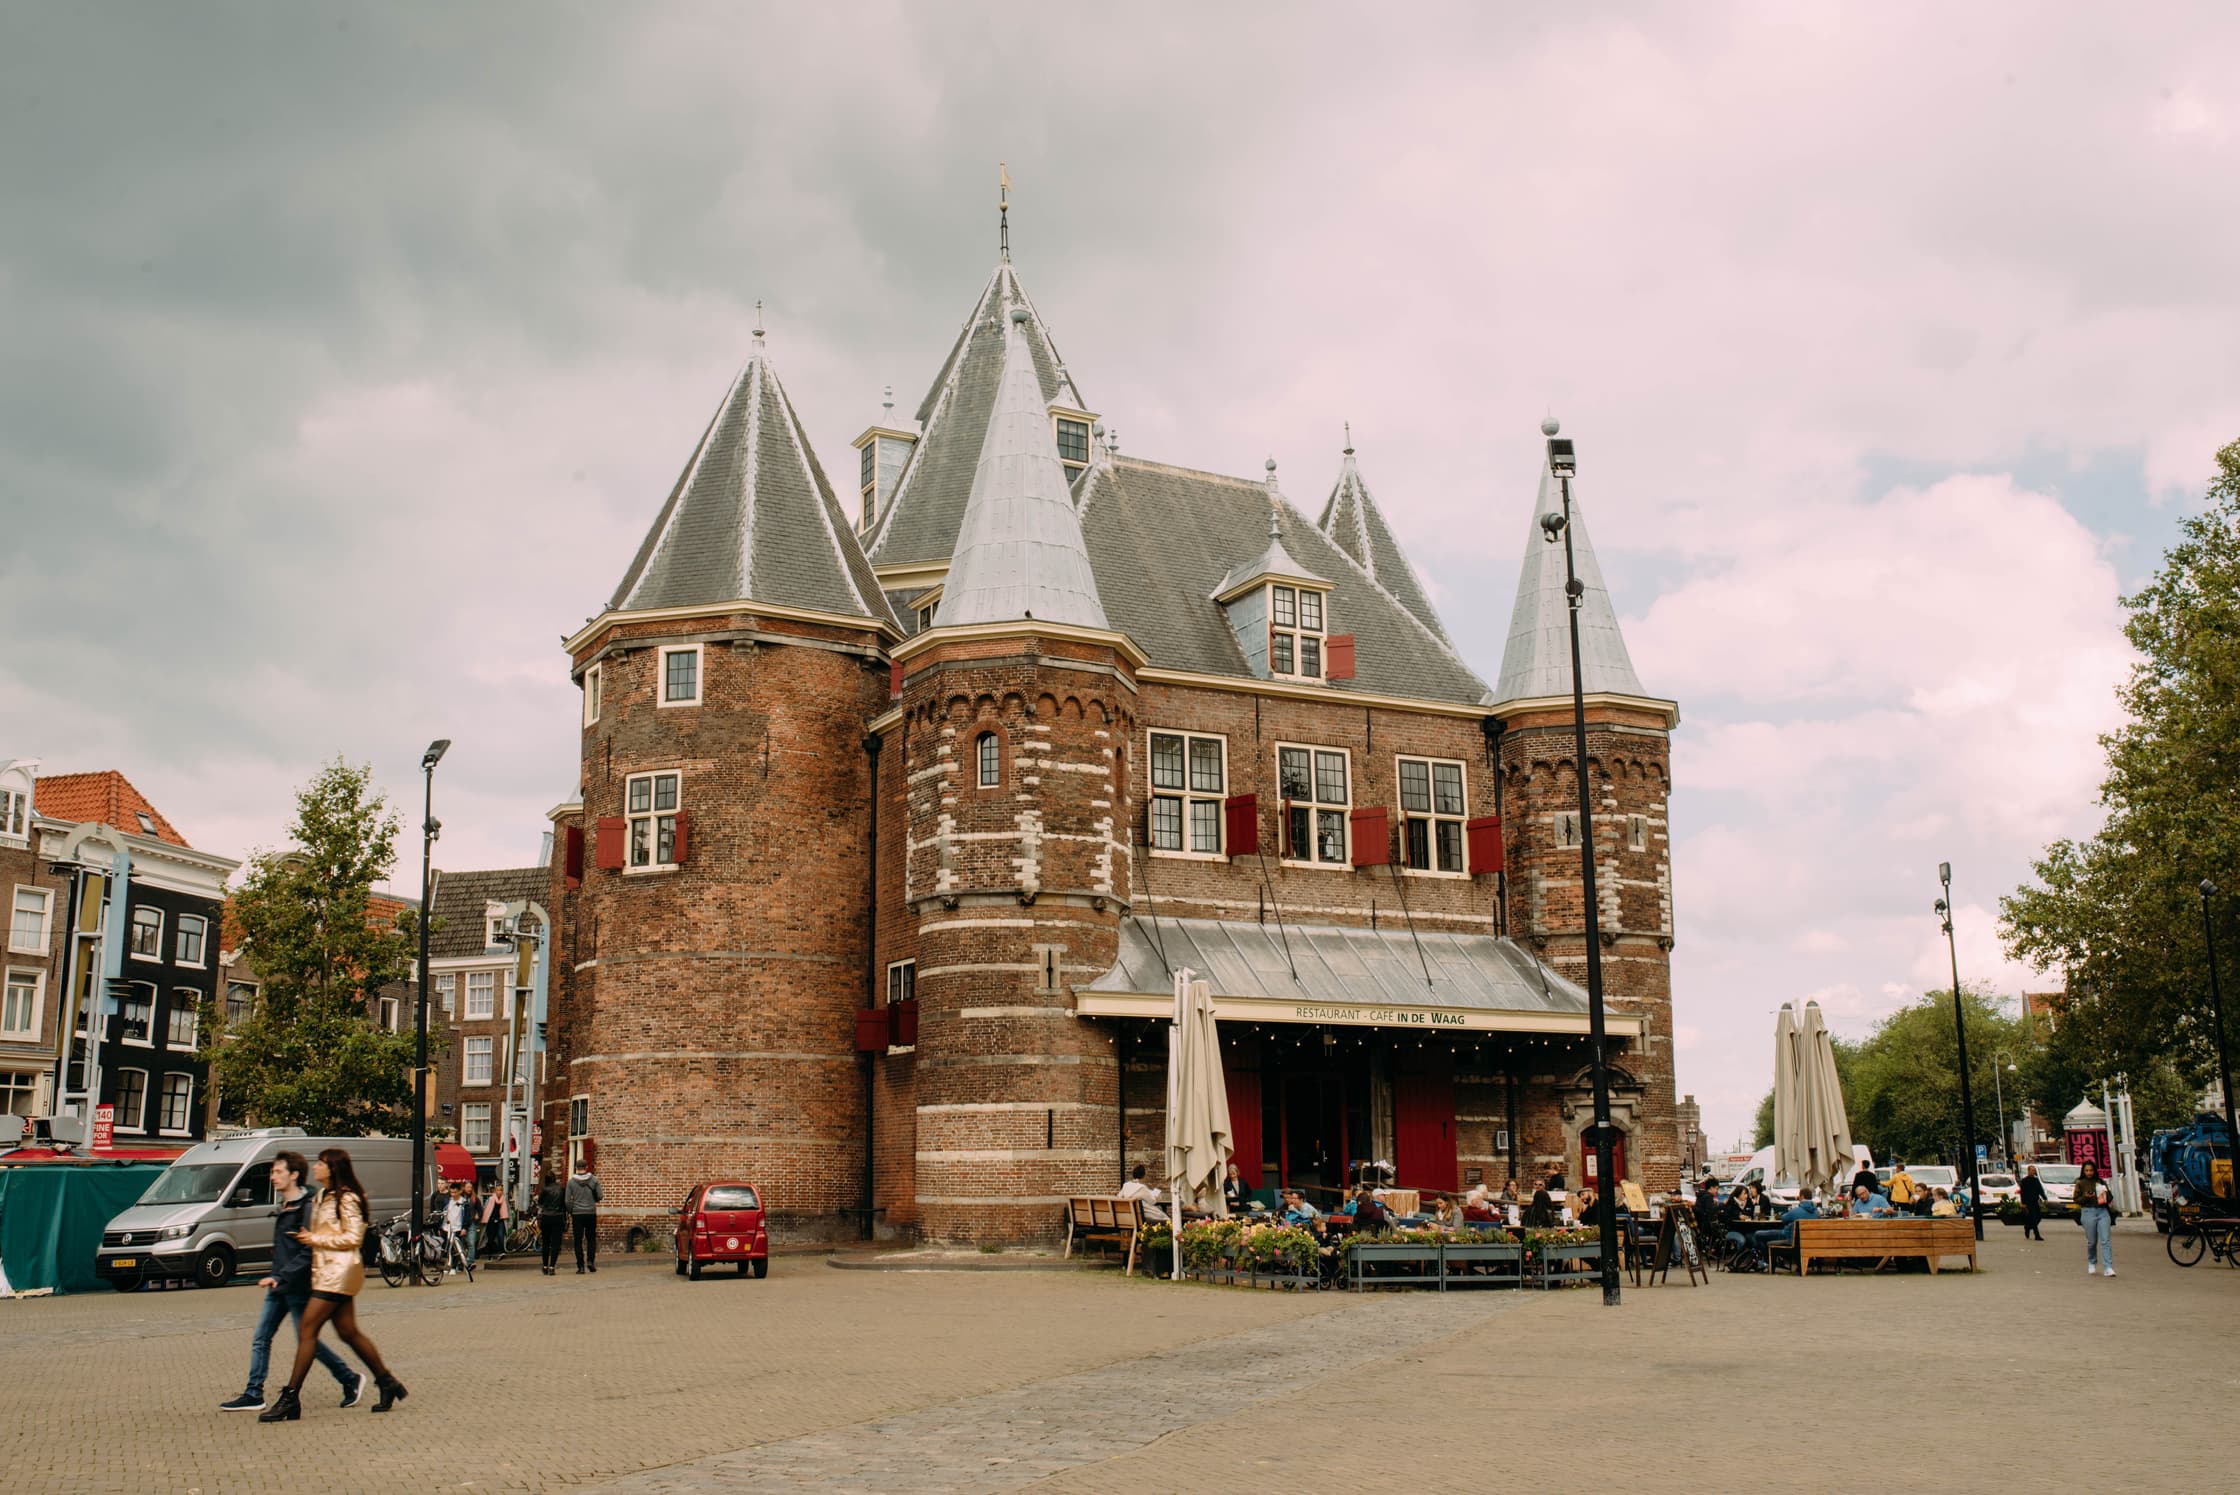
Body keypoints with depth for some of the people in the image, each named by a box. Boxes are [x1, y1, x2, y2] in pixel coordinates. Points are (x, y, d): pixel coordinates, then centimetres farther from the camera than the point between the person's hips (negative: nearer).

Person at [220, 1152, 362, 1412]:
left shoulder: (307, 1208, -17)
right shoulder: (285, 1207, 13)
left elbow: (309, 1252, -23)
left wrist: (280, 1277, -26)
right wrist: (275, 1278, 17)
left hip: (298, 1287, -9)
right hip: (279, 1286, 9)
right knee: (261, 1339, 6)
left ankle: (351, 1381, 10)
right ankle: (254, 1395, 11)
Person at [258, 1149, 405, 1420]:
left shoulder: (346, 1199, -11)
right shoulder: (323, 1196, 17)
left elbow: (354, 1237, -16)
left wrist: (315, 1240, -14)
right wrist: (306, 1237, 8)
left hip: (338, 1272, -10)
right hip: (326, 1271, 10)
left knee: (307, 1331, -10)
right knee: (349, 1332, 10)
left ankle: (290, 1400, -9)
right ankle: (388, 1384, 17)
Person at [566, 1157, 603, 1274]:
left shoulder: (571, 1181, -3)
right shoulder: (594, 1179, -2)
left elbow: (568, 1200, -3)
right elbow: (599, 1196, -1)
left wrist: (569, 1213, 10)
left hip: (577, 1214, -1)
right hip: (591, 1213, 1)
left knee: (578, 1241, 4)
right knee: (591, 1239, 14)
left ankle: (581, 1266, 1)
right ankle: (590, 1261, -3)